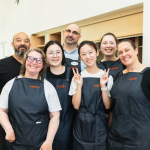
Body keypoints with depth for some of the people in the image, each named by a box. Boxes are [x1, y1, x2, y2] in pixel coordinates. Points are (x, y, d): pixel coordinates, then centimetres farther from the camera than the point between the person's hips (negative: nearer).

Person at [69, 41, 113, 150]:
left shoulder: (107, 77, -1)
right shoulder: (78, 77, 1)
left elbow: (108, 106, -6)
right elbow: (76, 106, -5)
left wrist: (103, 86, -16)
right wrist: (79, 85, -14)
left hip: (101, 126, 0)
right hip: (82, 126, 1)